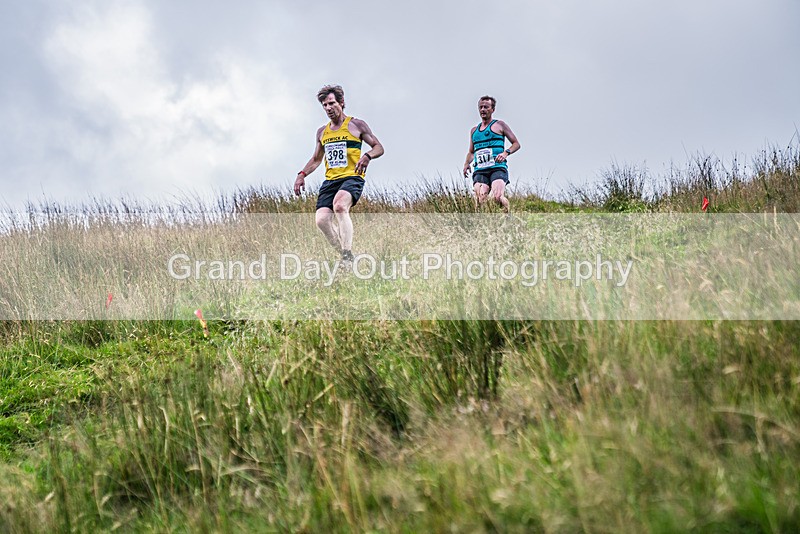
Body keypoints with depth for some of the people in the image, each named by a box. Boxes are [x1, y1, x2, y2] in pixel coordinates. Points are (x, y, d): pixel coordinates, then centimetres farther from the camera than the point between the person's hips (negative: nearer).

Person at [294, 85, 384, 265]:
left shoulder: (356, 125, 6)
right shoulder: (322, 132, 21)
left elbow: (379, 147, 6)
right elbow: (316, 159, 32)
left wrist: (367, 156, -16)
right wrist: (302, 174, 16)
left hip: (352, 178, -5)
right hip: (330, 181, 6)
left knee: (340, 206, -35)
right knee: (321, 220, -16)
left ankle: (348, 256, -37)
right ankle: (344, 255, -1)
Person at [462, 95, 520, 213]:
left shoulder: (499, 125, 11)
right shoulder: (474, 131, 25)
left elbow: (516, 144, 10)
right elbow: (471, 152, 33)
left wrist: (506, 153, -10)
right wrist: (467, 163, 11)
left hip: (497, 168, -4)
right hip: (479, 170, 4)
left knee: (497, 198, -26)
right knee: (480, 202, -17)